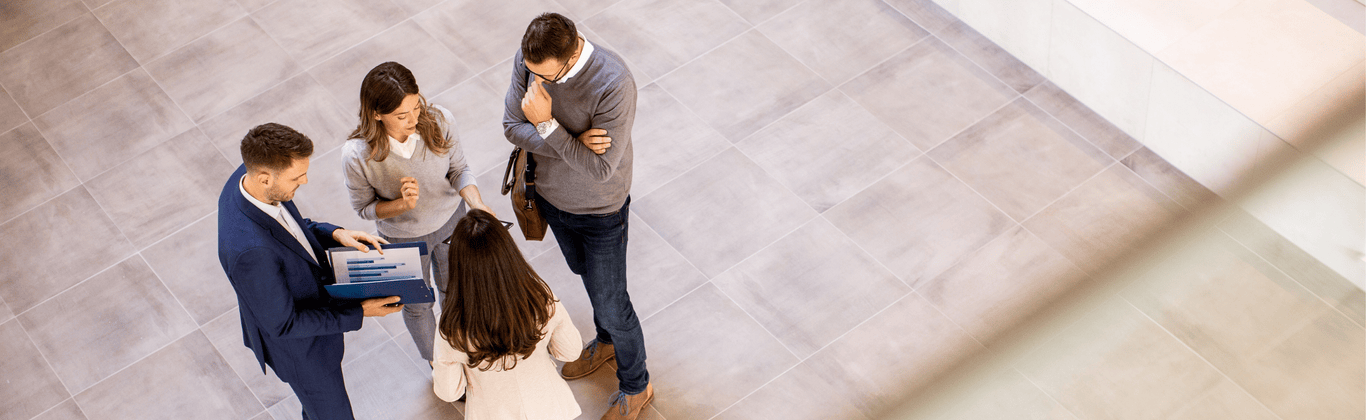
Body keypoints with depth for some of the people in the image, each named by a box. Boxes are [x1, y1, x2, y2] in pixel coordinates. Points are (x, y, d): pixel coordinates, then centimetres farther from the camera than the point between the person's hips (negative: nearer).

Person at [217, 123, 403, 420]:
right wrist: (359, 314, -26)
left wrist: (334, 234, -14)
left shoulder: (250, 175, -19)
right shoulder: (250, 250, -45)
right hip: (298, 348, -8)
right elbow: (282, 324, -30)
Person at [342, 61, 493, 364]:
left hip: (450, 220, 2)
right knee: (416, 306, 25)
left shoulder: (439, 121, -31)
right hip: (404, 238, -2)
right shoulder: (357, 155, -36)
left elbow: (458, 168, -13)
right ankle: (435, 360, 58)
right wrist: (402, 205, -37)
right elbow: (364, 208, -18)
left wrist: (478, 205, -31)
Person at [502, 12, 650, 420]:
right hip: (551, 196, 6)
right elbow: (512, 126, -14)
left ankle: (635, 386, 37)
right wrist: (573, 142, -29)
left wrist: (547, 125, -39)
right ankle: (606, 342, 59)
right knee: (586, 274, 30)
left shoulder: (614, 83, -38)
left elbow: (600, 168, -33)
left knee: (610, 304, 11)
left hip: (601, 211, -6)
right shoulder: (528, 59, -21)